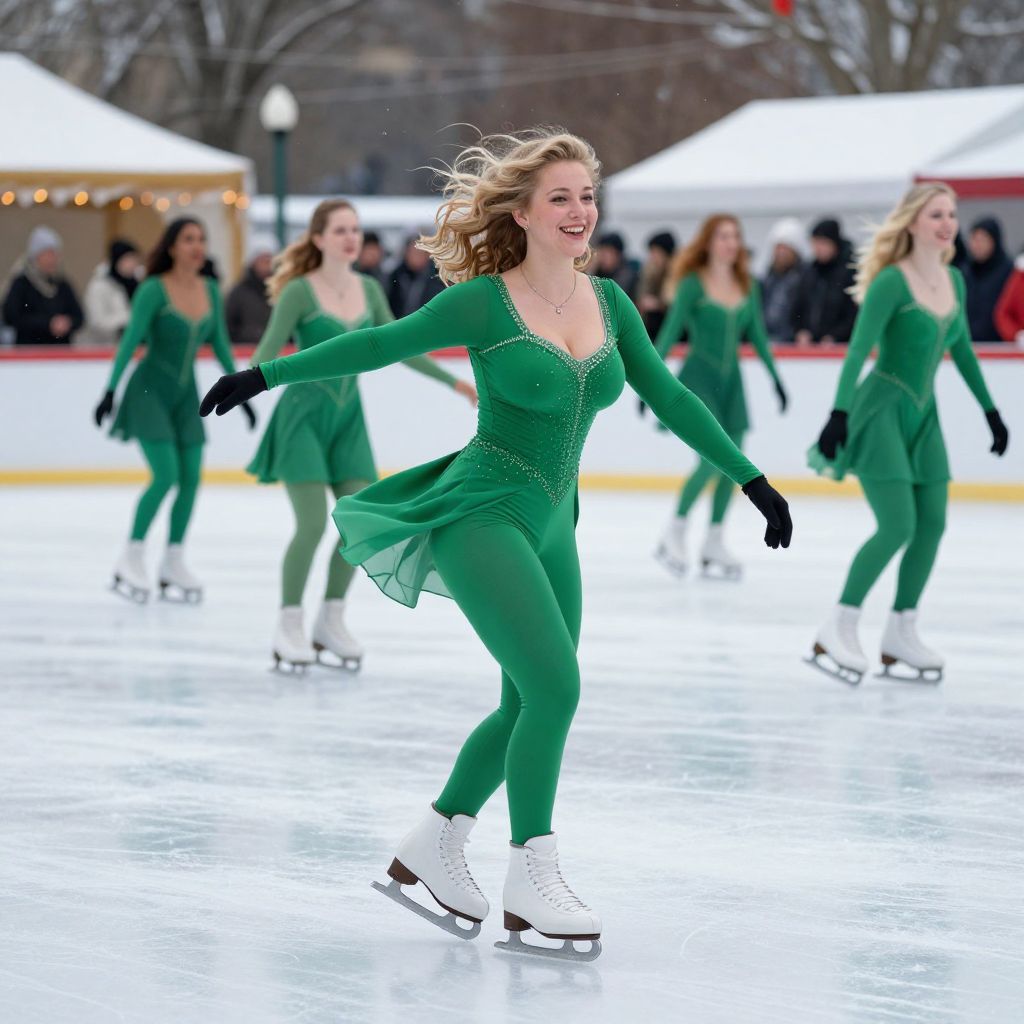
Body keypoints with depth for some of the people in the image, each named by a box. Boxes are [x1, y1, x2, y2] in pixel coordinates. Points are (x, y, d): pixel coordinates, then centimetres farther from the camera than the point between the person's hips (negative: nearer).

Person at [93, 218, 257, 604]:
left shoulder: (210, 291, 2)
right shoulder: (153, 290, -14)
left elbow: (220, 345, 11)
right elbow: (130, 341, -17)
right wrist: (110, 391, -23)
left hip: (186, 393, 6)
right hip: (150, 389, -6)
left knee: (191, 478, 0)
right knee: (166, 476, -14)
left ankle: (173, 564, 10)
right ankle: (131, 559, -1)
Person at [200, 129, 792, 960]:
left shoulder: (609, 303, 5)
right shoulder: (484, 302, -11)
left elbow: (670, 398, 12)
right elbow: (378, 346, -1)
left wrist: (754, 479, 13)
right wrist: (263, 376, 4)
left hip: (549, 524, 7)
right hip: (481, 511, -7)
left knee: (530, 704, 11)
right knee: (554, 685, -18)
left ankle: (430, 851, 28)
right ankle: (532, 887, -8)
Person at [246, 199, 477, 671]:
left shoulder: (368, 290, 5)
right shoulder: (300, 292, -11)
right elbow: (268, 350, -16)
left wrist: (452, 381, 14)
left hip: (347, 417, 6)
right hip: (304, 414, -6)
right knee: (313, 523, -12)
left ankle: (331, 621, 13)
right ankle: (289, 627, 0)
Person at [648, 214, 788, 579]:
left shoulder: (747, 286, 6)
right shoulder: (693, 284, -8)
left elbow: (757, 335, 14)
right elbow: (670, 331, -10)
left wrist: (775, 376, 14)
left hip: (731, 382, 5)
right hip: (699, 378, -5)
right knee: (712, 460, -15)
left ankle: (714, 544, 12)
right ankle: (674, 532, 1)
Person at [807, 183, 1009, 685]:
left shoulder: (954, 281, 6)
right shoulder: (892, 282, -16)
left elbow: (962, 349, 19)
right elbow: (858, 351, -21)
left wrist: (990, 409, 21)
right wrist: (839, 414, -30)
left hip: (923, 414, 7)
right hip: (881, 408, -7)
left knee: (932, 524, 3)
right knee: (897, 526, -14)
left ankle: (901, 634, 13)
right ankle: (837, 631, -5)